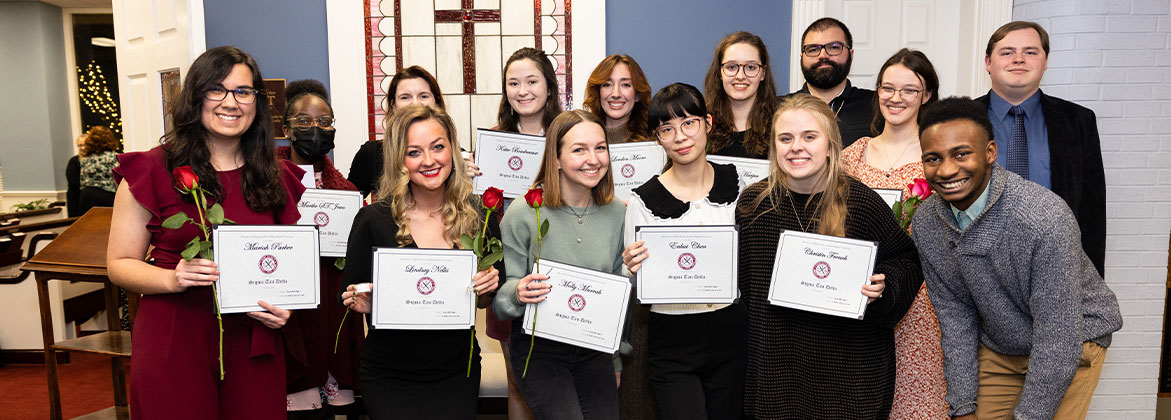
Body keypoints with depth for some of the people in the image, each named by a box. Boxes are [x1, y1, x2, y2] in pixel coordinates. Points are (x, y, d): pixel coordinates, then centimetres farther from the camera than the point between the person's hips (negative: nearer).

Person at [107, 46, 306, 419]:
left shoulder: (275, 178, 7)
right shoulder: (153, 171, -3)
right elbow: (120, 264, -1)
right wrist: (172, 279, -19)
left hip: (253, 343, 3)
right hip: (174, 343, -2)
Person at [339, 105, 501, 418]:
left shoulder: (478, 216, -4)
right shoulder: (373, 220, -11)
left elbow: (486, 301, 7)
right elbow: (350, 295, -1)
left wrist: (486, 290, -15)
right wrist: (362, 304, -23)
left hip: (456, 372, 2)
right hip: (388, 377, -1)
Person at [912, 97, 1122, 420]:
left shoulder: (1045, 218, -31)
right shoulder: (926, 223, -13)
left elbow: (1058, 336, -26)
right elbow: (954, 315, -4)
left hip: (1071, 343, -4)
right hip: (997, 348, 4)